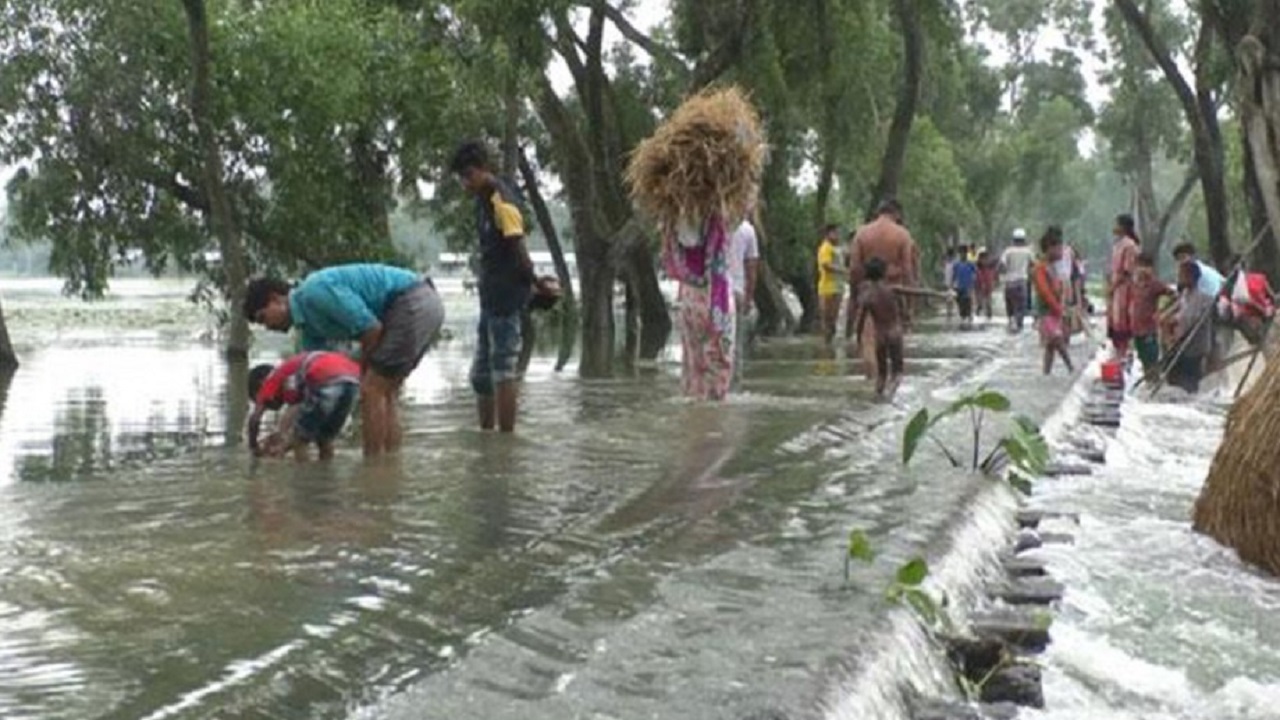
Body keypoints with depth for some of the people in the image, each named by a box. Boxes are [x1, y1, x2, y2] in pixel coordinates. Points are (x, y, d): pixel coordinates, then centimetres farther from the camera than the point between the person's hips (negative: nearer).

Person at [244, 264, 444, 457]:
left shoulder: (315, 292, -13)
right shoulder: (309, 323, 17)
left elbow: (372, 328, -16)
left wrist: (363, 369, 3)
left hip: (414, 305, -10)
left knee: (371, 391, -7)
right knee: (383, 393, 14)